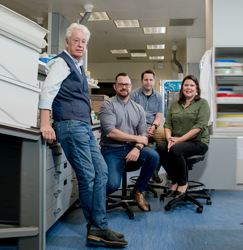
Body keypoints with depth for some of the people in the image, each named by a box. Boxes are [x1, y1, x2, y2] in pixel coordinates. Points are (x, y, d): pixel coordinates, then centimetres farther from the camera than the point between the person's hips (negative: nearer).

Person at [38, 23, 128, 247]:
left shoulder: (78, 66, 24)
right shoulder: (62, 62, -4)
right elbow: (48, 91, -17)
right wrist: (45, 124, -28)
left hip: (84, 127, 10)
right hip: (71, 126, -10)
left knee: (101, 171, 6)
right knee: (87, 176, -7)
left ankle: (97, 228, 12)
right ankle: (98, 228, 4)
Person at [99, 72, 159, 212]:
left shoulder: (138, 109, 14)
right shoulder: (108, 105, -2)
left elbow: (143, 134, 7)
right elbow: (110, 132, -15)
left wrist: (137, 148, -15)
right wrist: (136, 138, -9)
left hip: (132, 149, 5)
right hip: (112, 151, -4)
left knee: (154, 156, -25)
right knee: (113, 185, -27)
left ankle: (138, 190, -1)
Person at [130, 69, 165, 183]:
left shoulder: (158, 96, 17)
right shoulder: (134, 94, 6)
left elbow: (158, 117, 13)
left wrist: (153, 127, -9)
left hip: (153, 126, 4)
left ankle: (156, 169, -7)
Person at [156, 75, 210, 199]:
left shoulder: (202, 103, 2)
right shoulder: (174, 105, 17)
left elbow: (199, 126, -11)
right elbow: (167, 124, 10)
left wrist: (180, 139, -18)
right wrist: (169, 138, -12)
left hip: (197, 142, -4)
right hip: (176, 141, 5)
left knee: (175, 150, -32)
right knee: (161, 148, -26)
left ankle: (183, 183, -9)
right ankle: (175, 181, -9)